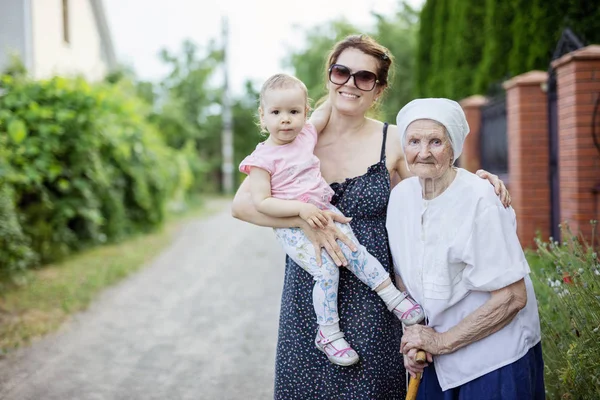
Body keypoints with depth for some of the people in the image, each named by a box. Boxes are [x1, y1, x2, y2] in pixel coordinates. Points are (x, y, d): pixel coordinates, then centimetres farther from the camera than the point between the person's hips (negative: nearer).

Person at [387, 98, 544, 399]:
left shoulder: (479, 200, -20)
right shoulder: (401, 195, -2)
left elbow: (513, 297, -19)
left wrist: (443, 341, -15)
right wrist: (414, 339, -3)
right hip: (437, 354, 5)